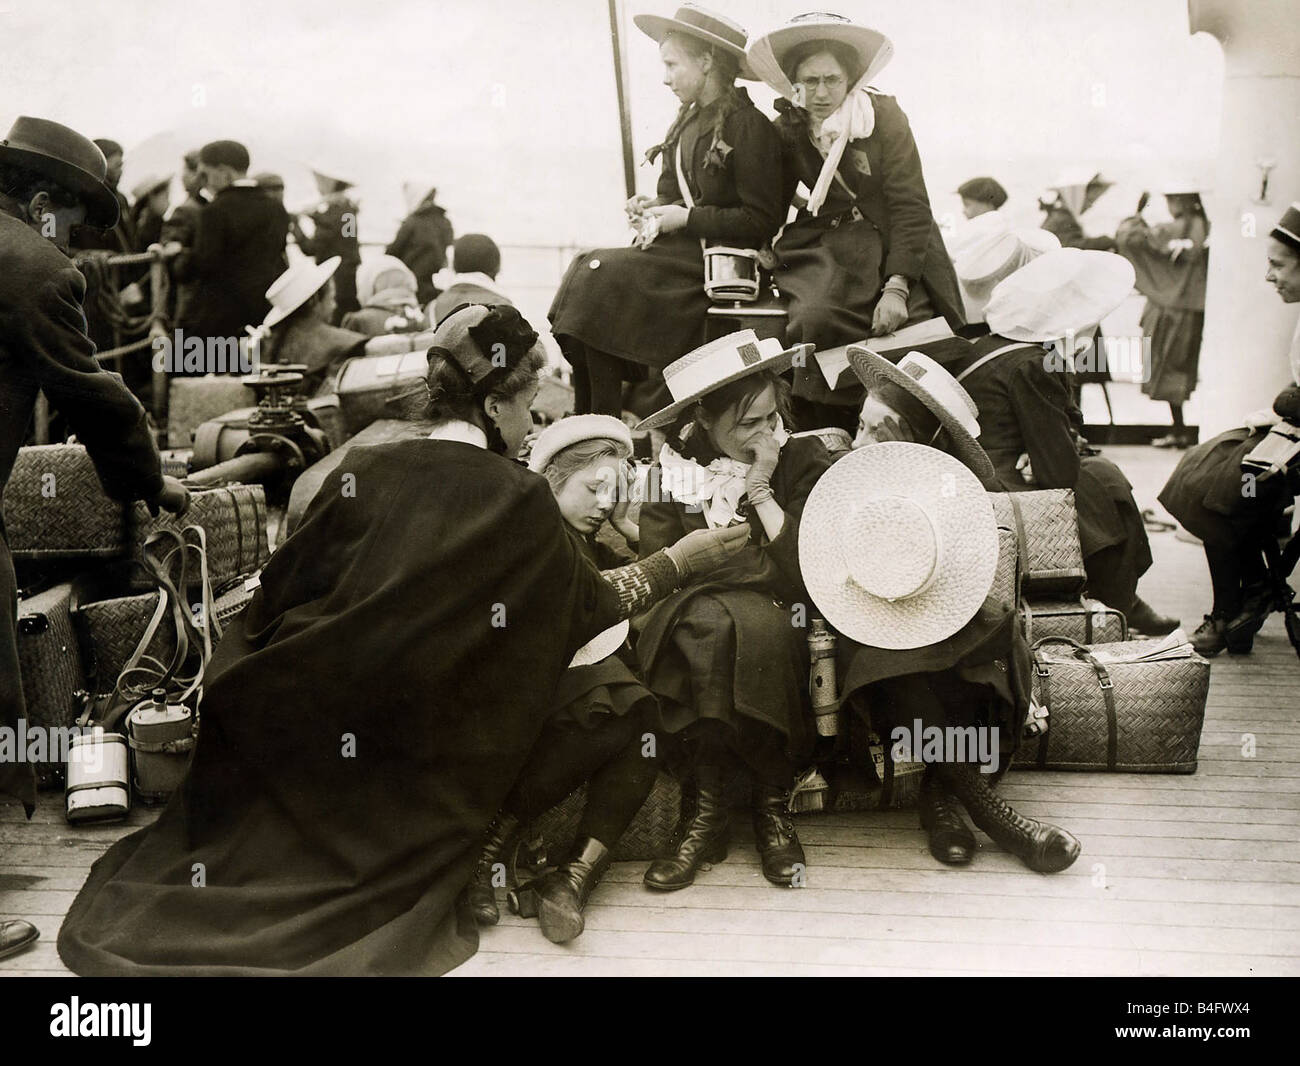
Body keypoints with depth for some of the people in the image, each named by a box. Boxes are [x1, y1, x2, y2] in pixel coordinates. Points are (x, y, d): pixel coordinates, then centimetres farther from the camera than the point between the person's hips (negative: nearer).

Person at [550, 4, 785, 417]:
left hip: (719, 260, -8)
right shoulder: (689, 122, 15)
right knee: (587, 268, -14)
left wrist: (685, 218, -14)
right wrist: (654, 206, 4)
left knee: (600, 274, -22)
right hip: (680, 249, 8)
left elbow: (762, 222, -13)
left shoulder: (748, 125, -10)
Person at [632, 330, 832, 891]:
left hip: (777, 619, -1)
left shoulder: (802, 456, 2)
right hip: (690, 620, 1)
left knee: (759, 625, -36)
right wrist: (753, 561, -15)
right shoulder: (674, 466, 4)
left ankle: (770, 806, -20)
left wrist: (760, 489, -13)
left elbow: (807, 571, -10)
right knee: (704, 624, -35)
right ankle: (704, 812, -24)